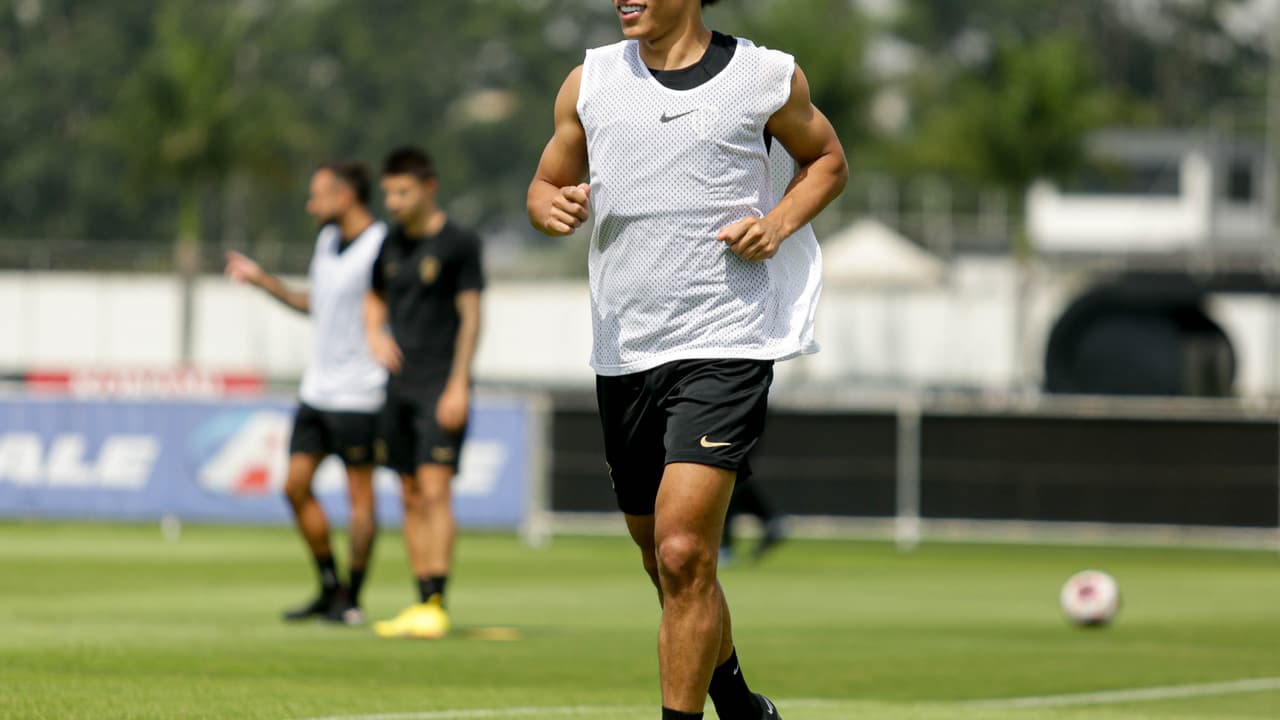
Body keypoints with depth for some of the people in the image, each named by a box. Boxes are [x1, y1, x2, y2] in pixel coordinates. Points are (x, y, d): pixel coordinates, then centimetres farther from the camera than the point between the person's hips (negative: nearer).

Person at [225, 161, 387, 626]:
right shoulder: (327, 240, 12)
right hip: (316, 390, 9)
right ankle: (330, 588, 16)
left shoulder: (382, 247, -14)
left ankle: (352, 601, 5)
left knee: (360, 492, -2)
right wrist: (263, 281, 23)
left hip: (357, 392, -9)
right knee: (296, 485, 6)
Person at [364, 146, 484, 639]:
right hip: (400, 385, 7)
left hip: (441, 388, -7)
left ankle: (436, 605, -16)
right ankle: (421, 604, 9)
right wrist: (375, 333, 3)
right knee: (411, 498, 6)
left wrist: (458, 385, -13)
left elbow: (471, 315, -8)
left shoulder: (458, 243, -6)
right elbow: (375, 298, 26)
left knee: (434, 491, -14)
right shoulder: (391, 245, 12)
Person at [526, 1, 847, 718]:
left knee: (683, 553, -19)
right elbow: (546, 185, 16)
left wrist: (778, 223, -4)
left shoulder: (768, 78, -1)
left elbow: (828, 159, 15)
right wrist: (554, 207, -8)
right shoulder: (590, 82, 7)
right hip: (624, 354, 5)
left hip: (726, 343, -5)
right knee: (670, 567, 15)